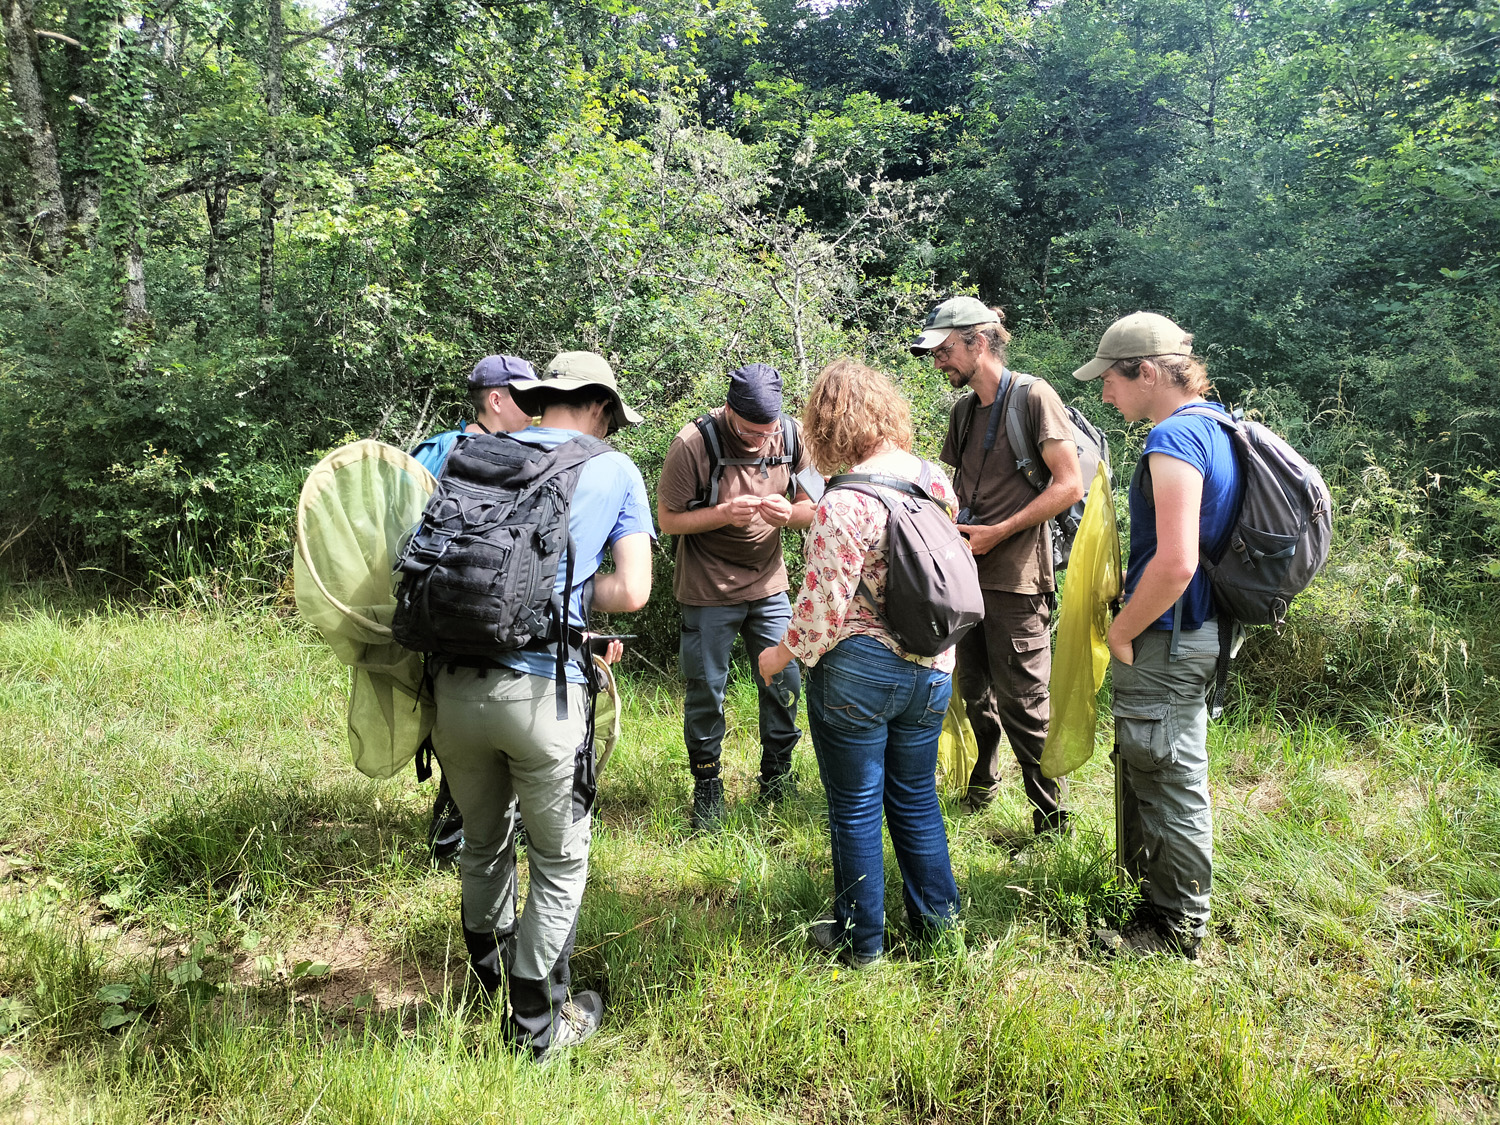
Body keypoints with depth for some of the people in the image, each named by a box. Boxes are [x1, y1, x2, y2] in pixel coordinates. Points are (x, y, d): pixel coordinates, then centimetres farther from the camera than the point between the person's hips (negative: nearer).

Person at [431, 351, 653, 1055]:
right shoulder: (615, 471, 3)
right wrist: (562, 592, 9)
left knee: (483, 840, 27)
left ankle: (488, 965, 52)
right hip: (542, 689, -4)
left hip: (454, 685, 5)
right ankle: (536, 1020, 29)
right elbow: (632, 593, -3)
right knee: (560, 860, 17)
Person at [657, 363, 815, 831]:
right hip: (709, 592, -3)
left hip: (769, 586, 4)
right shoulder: (693, 444, -17)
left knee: (785, 683, 8)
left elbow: (811, 507, 4)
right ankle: (707, 787, 25)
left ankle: (776, 775, 30)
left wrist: (788, 512, -19)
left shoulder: (791, 436, -6)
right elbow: (668, 519, -11)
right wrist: (724, 514, -26)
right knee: (706, 691, 6)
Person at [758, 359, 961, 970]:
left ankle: (861, 937, 27)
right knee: (916, 795, 22)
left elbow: (824, 606, -20)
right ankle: (936, 915, 36)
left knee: (855, 809, 11)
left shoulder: (842, 505, -22)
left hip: (856, 673, -6)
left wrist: (781, 654, -3)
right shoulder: (936, 479, 0)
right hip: (931, 668, 6)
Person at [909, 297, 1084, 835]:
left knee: (1021, 703, -3)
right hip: (968, 571, 7)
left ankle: (1051, 817, 12)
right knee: (974, 690, 17)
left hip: (1015, 578, -7)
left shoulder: (1033, 397, -9)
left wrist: (998, 532, -15)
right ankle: (982, 782, 37)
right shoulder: (963, 408, 14)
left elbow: (1069, 485, -14)